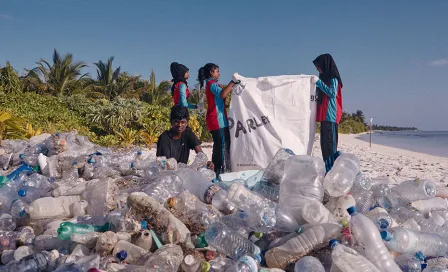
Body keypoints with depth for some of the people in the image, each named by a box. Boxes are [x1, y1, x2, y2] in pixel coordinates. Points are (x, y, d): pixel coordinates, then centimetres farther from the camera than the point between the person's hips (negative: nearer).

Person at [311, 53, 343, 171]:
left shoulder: (333, 78, -4)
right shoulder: (325, 77, 22)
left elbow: (332, 92, -17)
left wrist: (318, 82, -13)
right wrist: (316, 84, 18)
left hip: (330, 115, -9)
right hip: (324, 115, 9)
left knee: (329, 142, -14)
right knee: (324, 143, 7)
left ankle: (332, 168, -16)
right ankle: (328, 168, 9)